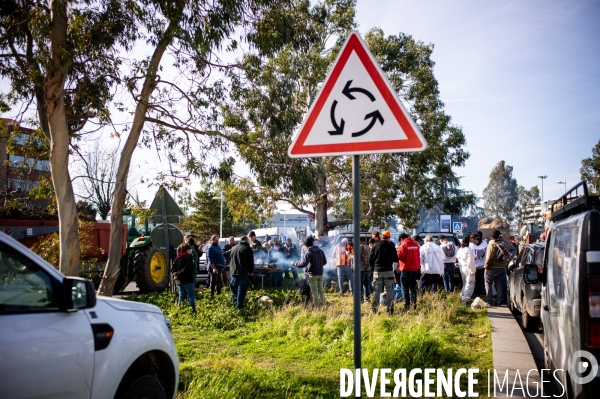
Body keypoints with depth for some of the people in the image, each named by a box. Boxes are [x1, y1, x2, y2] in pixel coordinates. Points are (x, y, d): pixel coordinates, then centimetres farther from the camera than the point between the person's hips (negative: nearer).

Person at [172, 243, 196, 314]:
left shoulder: (177, 258, 13)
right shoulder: (188, 257, -10)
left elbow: (173, 268, 7)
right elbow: (186, 268, -20)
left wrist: (175, 274, -8)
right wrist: (178, 275, -16)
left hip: (179, 280, 7)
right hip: (187, 280, -7)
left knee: (181, 296, 14)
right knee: (191, 295, -3)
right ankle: (193, 311, -7)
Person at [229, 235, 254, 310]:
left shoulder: (233, 248, 13)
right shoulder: (248, 249, -5)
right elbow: (251, 262, -5)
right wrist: (251, 271, 5)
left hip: (233, 272, 5)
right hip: (243, 273, -5)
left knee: (234, 289, 16)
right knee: (241, 289, -1)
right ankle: (239, 306, -2)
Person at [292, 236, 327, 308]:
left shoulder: (309, 253, -18)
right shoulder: (320, 251, 2)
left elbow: (303, 264, -24)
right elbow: (325, 262, 10)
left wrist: (294, 264, -11)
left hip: (312, 274, -6)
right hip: (320, 274, 6)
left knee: (314, 291, 2)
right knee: (321, 290, 17)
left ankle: (316, 306, 6)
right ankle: (323, 305, 21)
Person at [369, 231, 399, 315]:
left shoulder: (375, 246, 1)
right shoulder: (391, 246, -3)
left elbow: (370, 258, 2)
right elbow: (395, 259, -1)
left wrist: (372, 267, 15)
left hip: (377, 271, 2)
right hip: (388, 271, -1)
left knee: (376, 291, 6)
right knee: (389, 290, 3)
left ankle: (374, 308, 5)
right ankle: (390, 308, -3)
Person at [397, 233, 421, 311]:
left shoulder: (404, 245, -12)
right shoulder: (416, 244, 7)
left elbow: (399, 256, -16)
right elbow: (418, 255, 13)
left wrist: (397, 251, 2)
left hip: (406, 269, -6)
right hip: (415, 268, 6)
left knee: (405, 288, 1)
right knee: (413, 287, 16)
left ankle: (407, 305, -1)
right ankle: (414, 304, 17)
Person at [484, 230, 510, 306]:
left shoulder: (492, 245, -15)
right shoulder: (504, 245, 3)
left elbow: (489, 257, -19)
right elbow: (508, 256, 8)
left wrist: (486, 265, -8)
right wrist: (504, 263, 17)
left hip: (492, 268, -5)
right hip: (501, 268, 5)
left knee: (488, 283, 4)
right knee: (499, 285, 11)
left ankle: (490, 301, 0)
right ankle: (498, 301, 12)